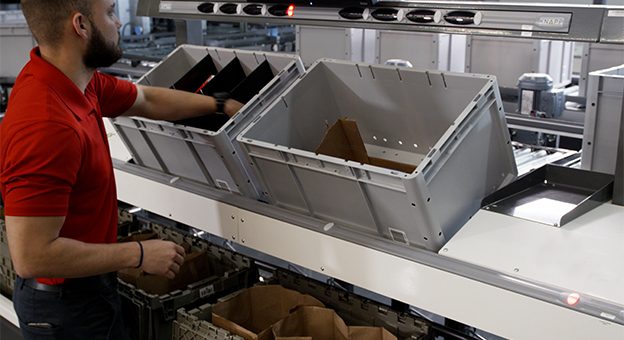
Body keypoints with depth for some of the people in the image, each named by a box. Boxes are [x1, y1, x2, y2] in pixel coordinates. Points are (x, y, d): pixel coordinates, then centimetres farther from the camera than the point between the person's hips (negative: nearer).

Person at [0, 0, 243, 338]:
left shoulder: (79, 81, -5)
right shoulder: (47, 126, -33)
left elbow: (149, 100, 13)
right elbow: (31, 256, -31)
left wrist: (222, 105, 20)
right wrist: (139, 255, -22)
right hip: (66, 305, -8)